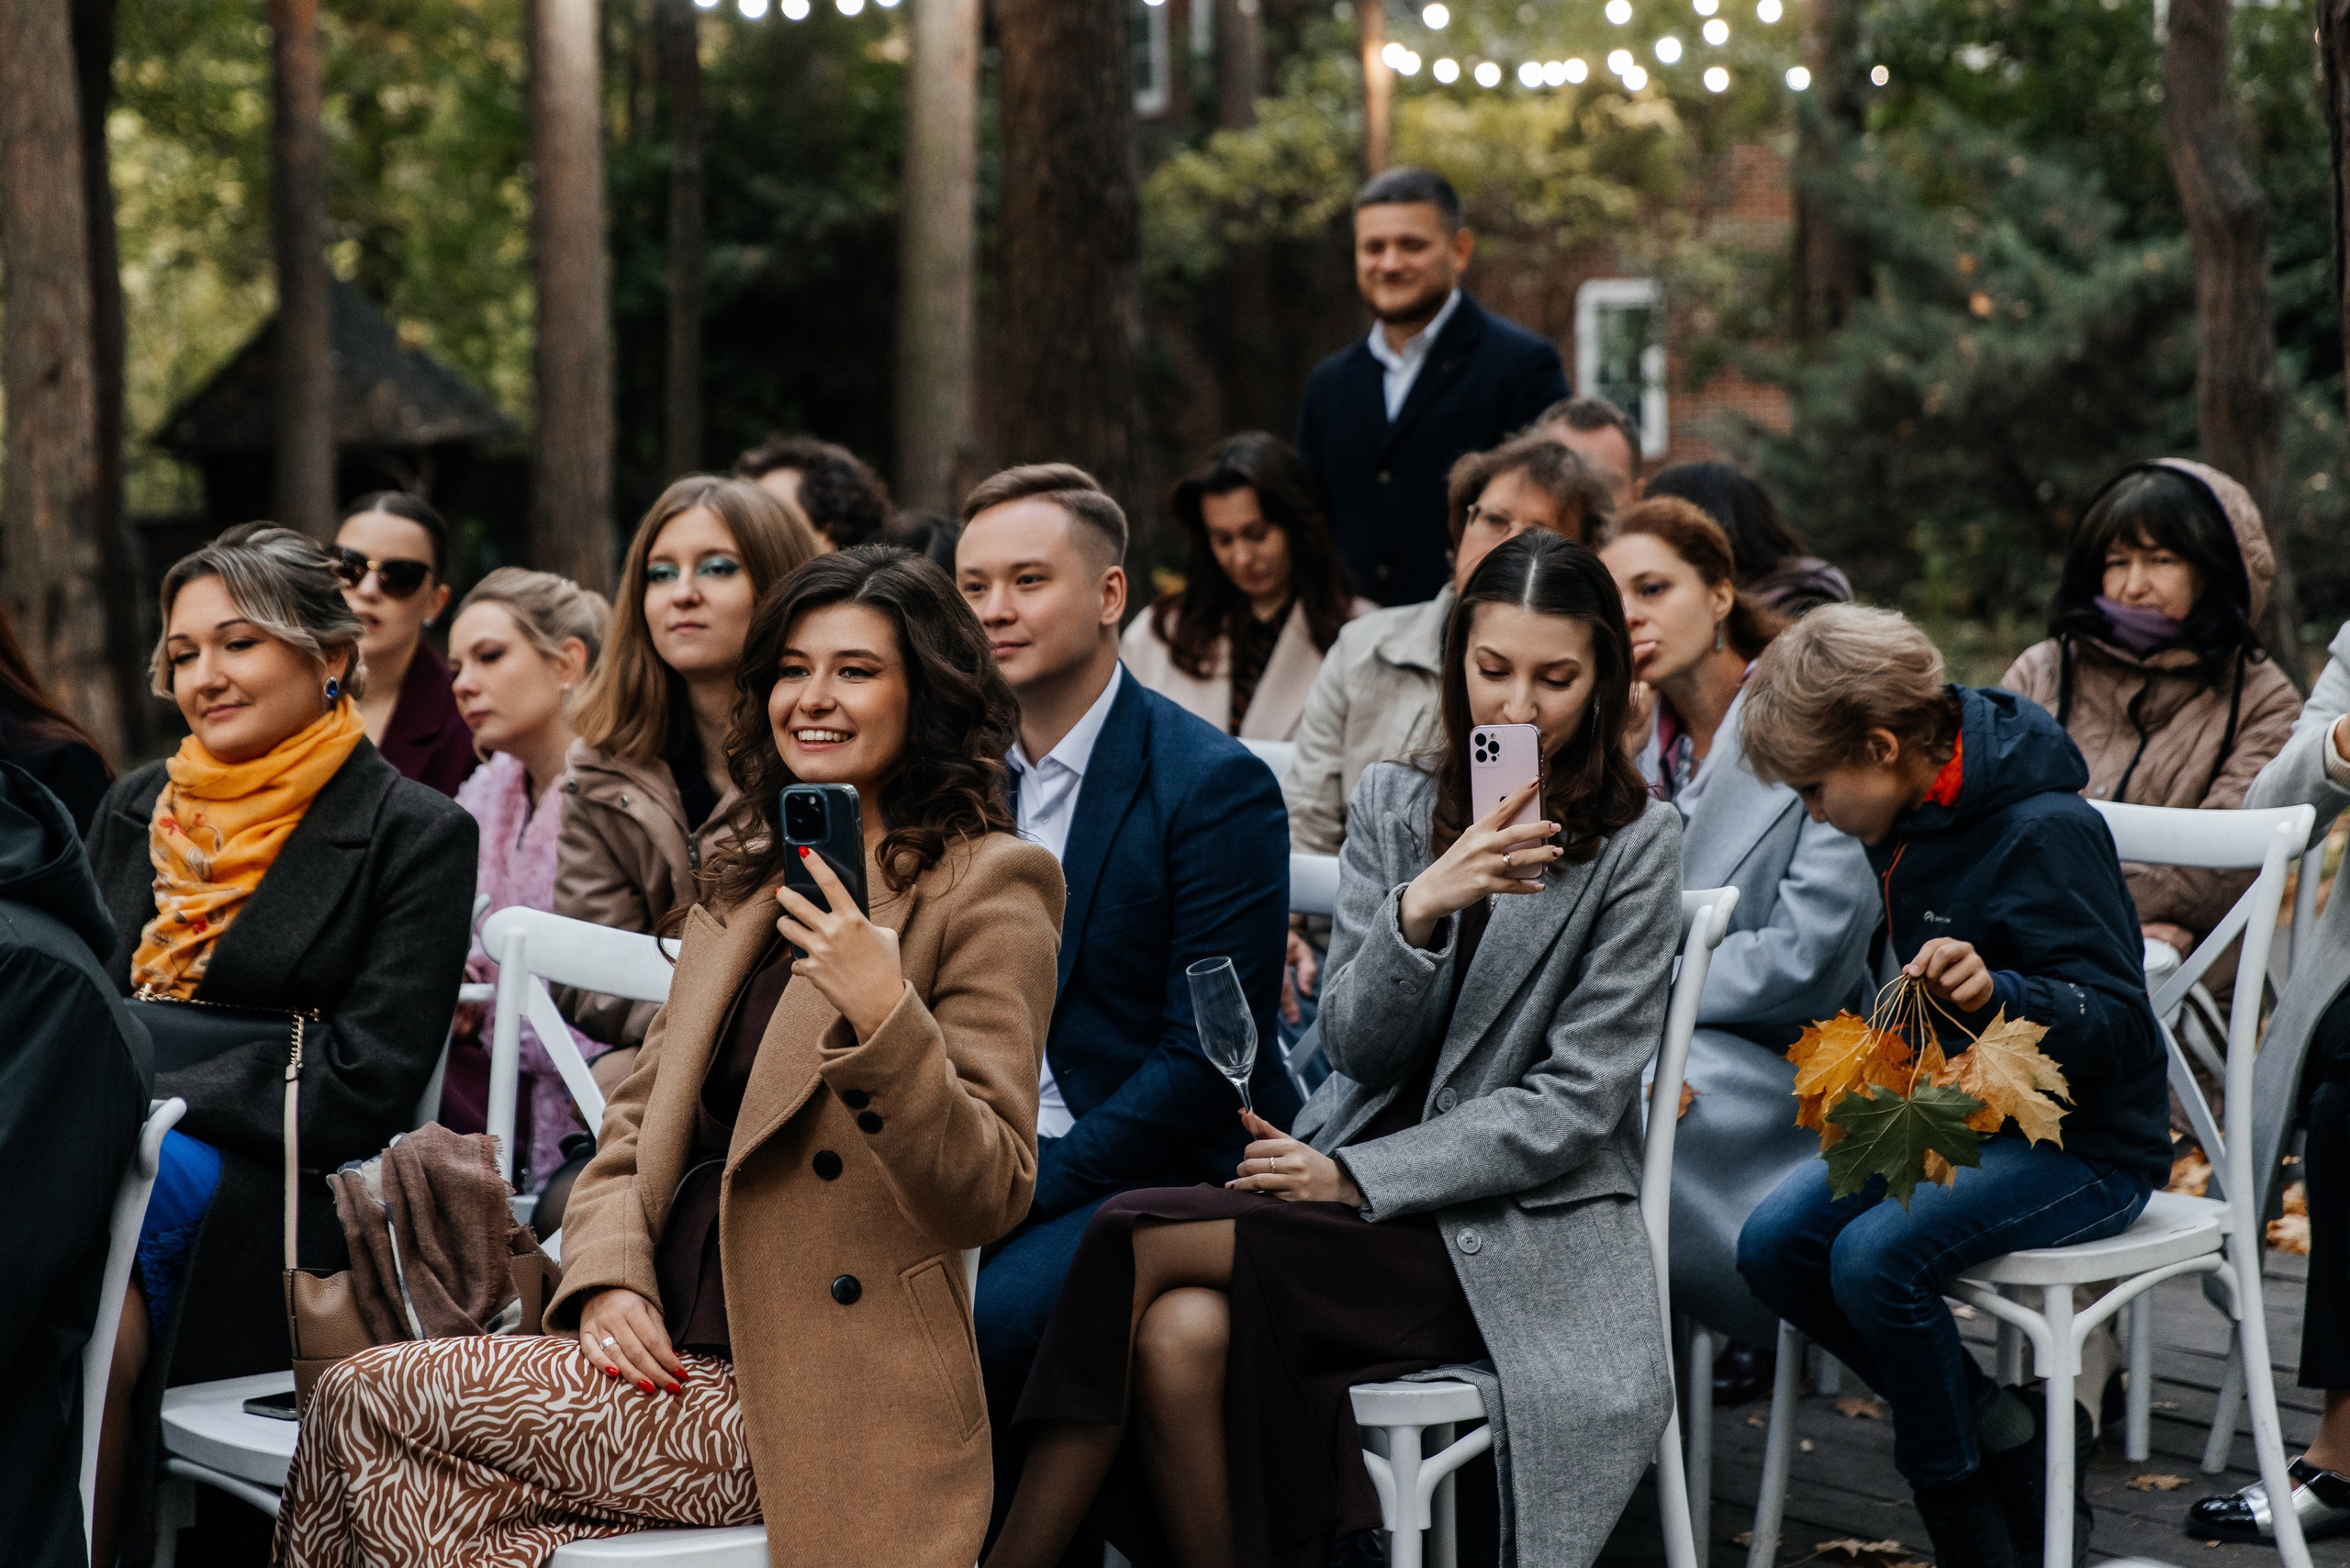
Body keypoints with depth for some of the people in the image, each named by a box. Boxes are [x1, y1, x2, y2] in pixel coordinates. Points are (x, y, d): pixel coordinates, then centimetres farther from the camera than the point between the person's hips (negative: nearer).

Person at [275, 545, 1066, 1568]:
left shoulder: (987, 886, -4)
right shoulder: (745, 888, 21)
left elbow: (989, 1197, -11)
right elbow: (638, 1124, 19)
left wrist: (882, 1012, -26)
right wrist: (609, 1280, -2)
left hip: (797, 1399, -7)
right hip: (672, 1359, 7)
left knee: (365, 1405, -14)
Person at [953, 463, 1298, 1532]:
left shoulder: (1215, 787, -9)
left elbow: (1207, 1057, -14)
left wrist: (1021, 1191, -20)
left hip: (1163, 1175, -6)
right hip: (984, 1158, 6)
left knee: (983, 1317, -31)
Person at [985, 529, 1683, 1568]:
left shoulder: (1636, 846, -3)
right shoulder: (1391, 805, 10)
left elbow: (1575, 1102, -8)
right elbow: (1357, 1048, 0)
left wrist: (1356, 1178, -15)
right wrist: (1419, 908, -19)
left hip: (1515, 1228, -4)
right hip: (1354, 1199, 4)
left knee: (1145, 1240, -23)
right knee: (1180, 1332, -31)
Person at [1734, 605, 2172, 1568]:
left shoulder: (2046, 834, -20)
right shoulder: (1906, 828, 6)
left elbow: (2120, 1026, -25)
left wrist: (1995, 994, -41)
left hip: (2083, 1148, -9)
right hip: (1953, 1121, 9)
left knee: (1875, 1259, -29)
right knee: (1774, 1244, -10)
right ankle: (2002, 1431, 1)